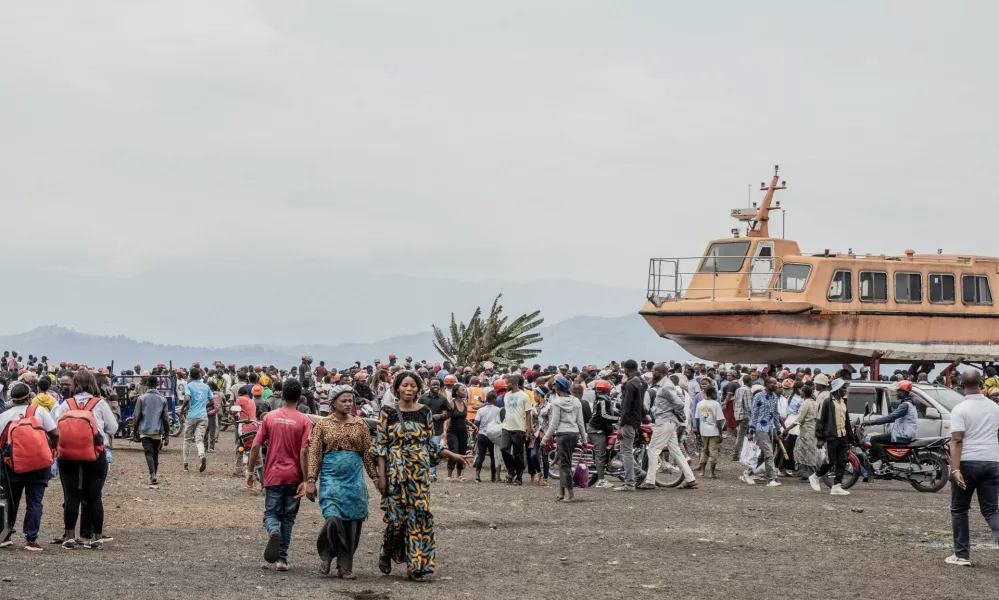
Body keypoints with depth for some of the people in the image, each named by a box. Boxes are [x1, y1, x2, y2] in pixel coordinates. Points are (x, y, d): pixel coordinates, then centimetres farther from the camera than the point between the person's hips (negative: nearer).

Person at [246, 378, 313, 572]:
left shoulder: (269, 417, -1)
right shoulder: (304, 421, -6)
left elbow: (256, 445, -2)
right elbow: (304, 452, -12)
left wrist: (250, 472, 8)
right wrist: (305, 480, -9)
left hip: (273, 476, 0)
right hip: (293, 477, 0)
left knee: (271, 513, 10)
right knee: (288, 518, 10)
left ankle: (274, 532, -24)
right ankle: (281, 559, 7)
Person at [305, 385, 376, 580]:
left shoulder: (360, 425, 9)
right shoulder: (323, 425, 3)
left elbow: (368, 453, 12)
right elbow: (314, 454, 2)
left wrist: (375, 476, 7)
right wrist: (311, 481, -4)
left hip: (354, 478, 3)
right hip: (331, 477, -3)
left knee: (351, 523, 0)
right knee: (333, 517, -18)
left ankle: (345, 567, 11)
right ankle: (326, 555, 8)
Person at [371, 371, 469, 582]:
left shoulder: (424, 412, 6)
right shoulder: (388, 412, -1)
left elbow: (431, 445, 12)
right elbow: (381, 446, -1)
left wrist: (452, 455, 0)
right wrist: (381, 475, -7)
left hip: (420, 471, 2)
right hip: (396, 471, -2)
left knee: (419, 515, -3)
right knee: (396, 516, -2)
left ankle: (417, 566, 2)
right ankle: (386, 553, 26)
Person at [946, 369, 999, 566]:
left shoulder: (960, 409, -7)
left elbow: (957, 441, -15)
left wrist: (955, 470, -20)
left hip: (967, 463, -4)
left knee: (959, 510, 11)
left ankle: (962, 555, 12)